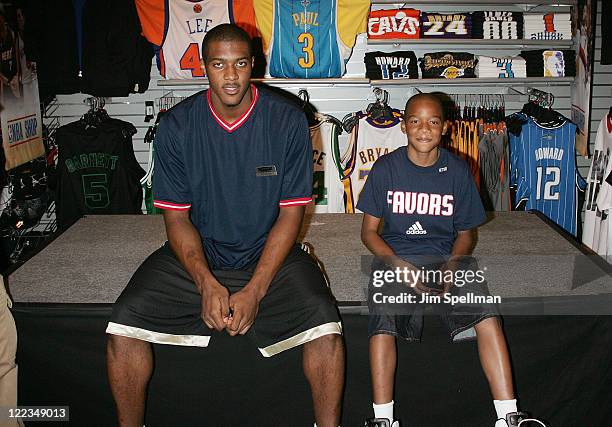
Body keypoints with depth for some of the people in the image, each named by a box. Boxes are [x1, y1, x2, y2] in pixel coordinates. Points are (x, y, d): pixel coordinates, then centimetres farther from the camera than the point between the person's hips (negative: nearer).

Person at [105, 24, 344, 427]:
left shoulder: (287, 121, -9)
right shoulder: (177, 125, -6)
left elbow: (291, 214, -8)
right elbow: (177, 217, -3)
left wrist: (255, 290, -18)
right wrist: (206, 284, -19)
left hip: (269, 252, -1)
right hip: (197, 253, 2)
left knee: (325, 328, -26)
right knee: (124, 325, -18)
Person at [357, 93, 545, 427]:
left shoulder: (457, 170, 3)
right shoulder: (386, 168, -2)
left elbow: (465, 233, 10)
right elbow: (369, 231, 1)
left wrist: (449, 268, -10)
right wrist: (403, 269, -14)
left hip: (446, 258, 1)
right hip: (395, 258, -1)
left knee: (486, 314, -22)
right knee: (383, 321, -27)